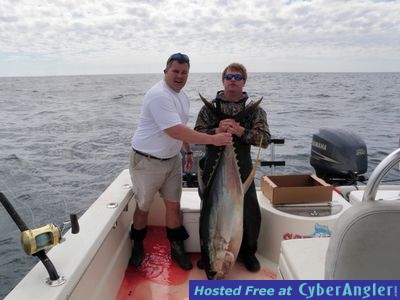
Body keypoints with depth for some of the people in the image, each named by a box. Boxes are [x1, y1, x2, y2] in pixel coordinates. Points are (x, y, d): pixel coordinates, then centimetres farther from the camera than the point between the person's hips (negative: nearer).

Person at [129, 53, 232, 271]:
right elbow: (174, 131, -32)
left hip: (172, 159, 7)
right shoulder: (159, 95, -24)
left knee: (173, 205, 10)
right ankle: (137, 246, 32)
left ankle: (176, 247, 26)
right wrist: (213, 139, -32)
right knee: (143, 206, 10)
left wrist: (188, 152, 17)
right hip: (147, 161, -7)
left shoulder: (182, 96, 7)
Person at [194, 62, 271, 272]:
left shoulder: (254, 110, 2)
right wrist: (216, 131, -20)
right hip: (213, 168, 1)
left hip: (241, 170, 0)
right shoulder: (209, 107, 4)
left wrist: (241, 131, -21)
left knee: (249, 212, 8)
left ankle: (248, 252, 33)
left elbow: (265, 140, -7)